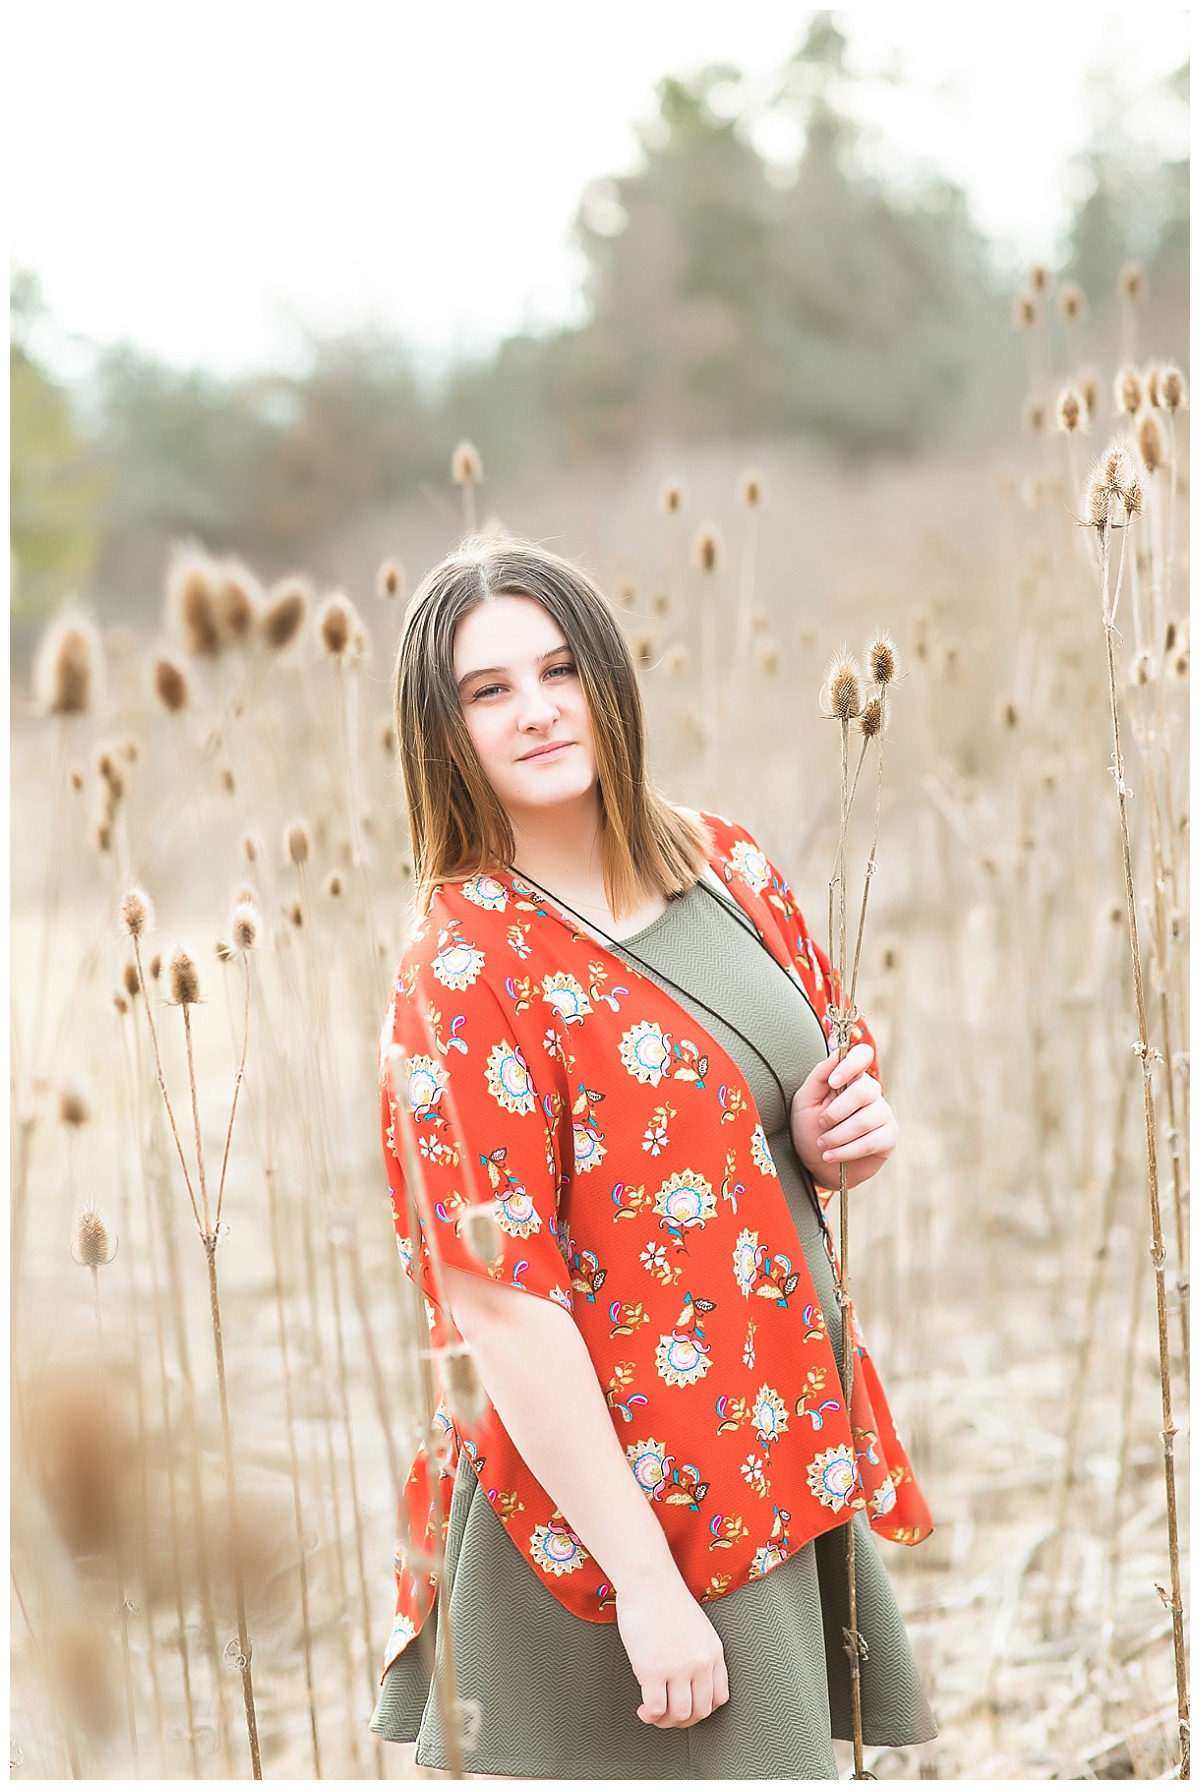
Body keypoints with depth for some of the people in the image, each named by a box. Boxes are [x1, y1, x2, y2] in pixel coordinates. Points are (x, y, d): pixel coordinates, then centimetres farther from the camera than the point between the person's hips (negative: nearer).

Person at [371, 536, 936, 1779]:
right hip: (622, 1499, -6)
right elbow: (503, 1307, -18)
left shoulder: (728, 869, 5)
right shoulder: (461, 978, -15)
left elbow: (821, 1084, 20)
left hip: (793, 1451, 7)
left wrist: (839, 1134, -5)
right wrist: (643, 1575, -21)